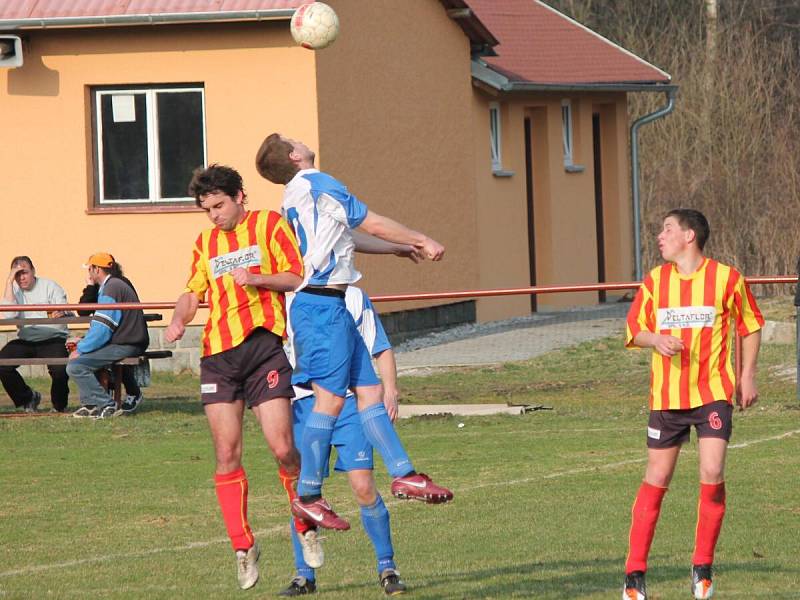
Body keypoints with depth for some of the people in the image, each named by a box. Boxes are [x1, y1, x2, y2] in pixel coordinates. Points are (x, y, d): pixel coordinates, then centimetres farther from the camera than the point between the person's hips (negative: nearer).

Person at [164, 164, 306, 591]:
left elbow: (297, 279, 0)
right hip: (219, 352, 4)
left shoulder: (269, 224, 5)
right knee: (227, 455, -1)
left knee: (282, 448, -11)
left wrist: (258, 279, -17)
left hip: (265, 345, -4)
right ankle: (242, 546, 7)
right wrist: (179, 319, -4)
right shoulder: (205, 243, 20)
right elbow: (194, 291, 16)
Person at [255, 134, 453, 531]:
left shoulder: (296, 197, 20)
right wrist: (421, 241, 8)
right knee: (330, 397, -10)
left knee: (368, 390, 9)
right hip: (323, 304, -10)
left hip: (329, 306, 10)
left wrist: (404, 247, 33)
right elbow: (372, 224, -6)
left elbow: (344, 238, 30)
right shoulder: (316, 184, -9)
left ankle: (402, 474, 9)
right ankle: (307, 496, -9)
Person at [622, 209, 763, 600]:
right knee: (657, 480, 3)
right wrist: (655, 339, -13)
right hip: (667, 395, 2)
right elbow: (633, 330, 9)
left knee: (712, 473, -14)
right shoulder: (654, 281, 5)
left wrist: (747, 375, 5)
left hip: (713, 392, -2)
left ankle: (703, 568, 2)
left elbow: (750, 326, 10)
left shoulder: (726, 278, -2)